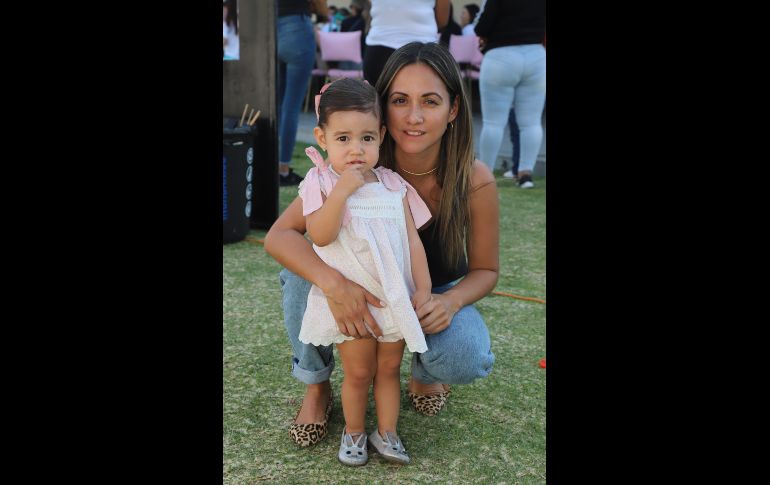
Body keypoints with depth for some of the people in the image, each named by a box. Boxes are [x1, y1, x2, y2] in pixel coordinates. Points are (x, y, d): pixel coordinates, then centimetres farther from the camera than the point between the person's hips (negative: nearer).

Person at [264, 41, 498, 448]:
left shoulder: (474, 180, -26)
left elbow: (485, 270, -11)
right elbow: (279, 236, -29)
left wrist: (451, 301, -34)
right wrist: (333, 282, -48)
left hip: (436, 296, 0)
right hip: (365, 290, 1)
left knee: (467, 360, -32)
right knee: (303, 270, -29)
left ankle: (424, 374, 8)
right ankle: (316, 386, -3)